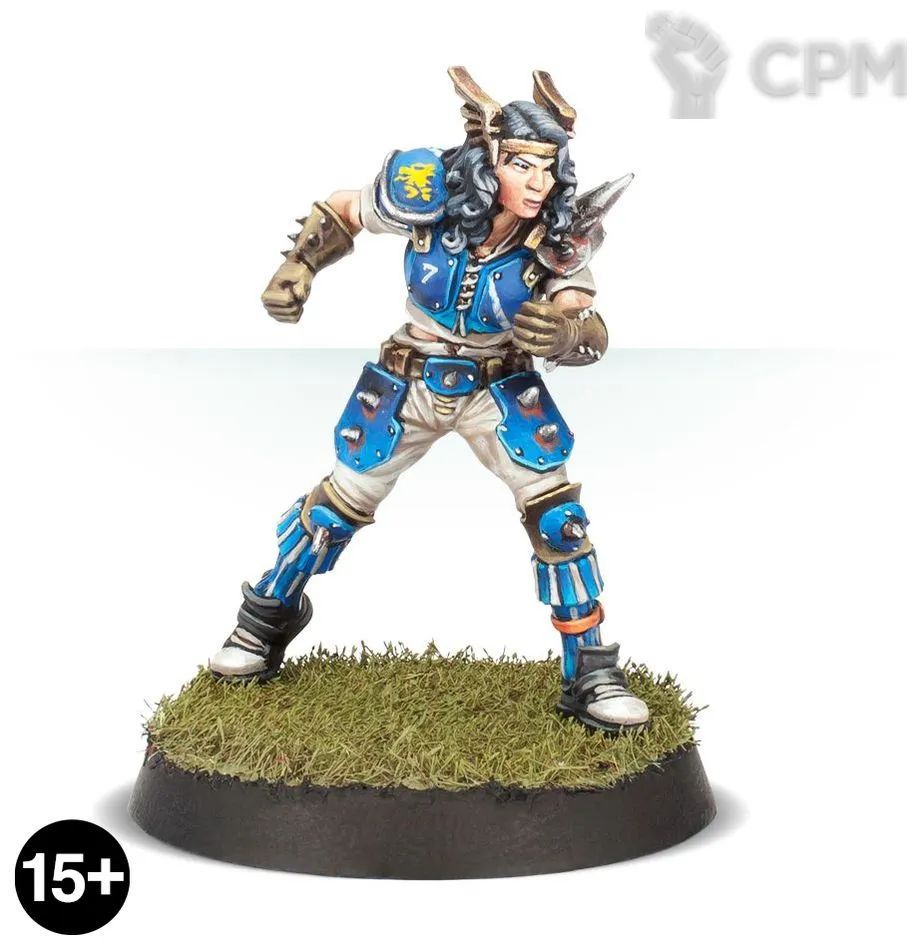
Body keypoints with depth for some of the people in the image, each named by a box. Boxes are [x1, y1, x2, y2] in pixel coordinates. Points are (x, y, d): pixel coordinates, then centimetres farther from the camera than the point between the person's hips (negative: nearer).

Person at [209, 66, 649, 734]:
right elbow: (343, 210, -5)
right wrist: (299, 266, -14)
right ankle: (268, 621, 35)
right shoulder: (430, 199, -24)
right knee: (340, 503, 8)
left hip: (500, 389, 0)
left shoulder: (557, 239, -22)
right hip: (411, 383, 0)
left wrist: (565, 332, -47)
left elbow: (593, 332, -26)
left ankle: (591, 678, -1)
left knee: (558, 514, -14)